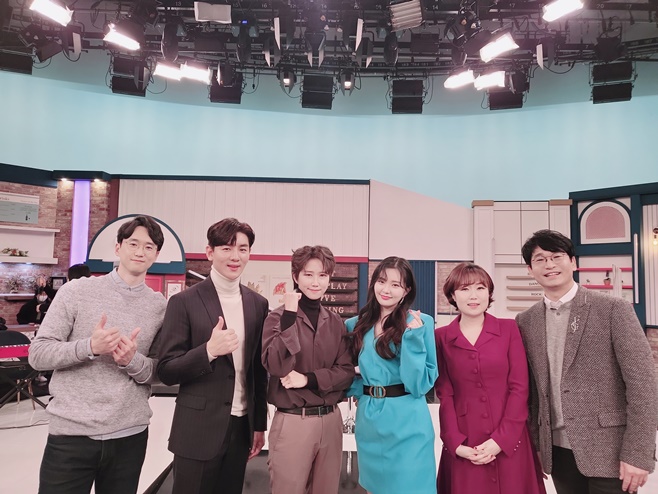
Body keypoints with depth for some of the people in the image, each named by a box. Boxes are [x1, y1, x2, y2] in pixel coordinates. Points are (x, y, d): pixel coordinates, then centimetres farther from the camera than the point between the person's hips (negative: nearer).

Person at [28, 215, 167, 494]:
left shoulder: (160, 306, 1)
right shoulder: (76, 291, -4)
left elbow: (160, 372, 4)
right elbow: (38, 354, -5)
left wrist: (132, 361, -17)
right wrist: (90, 347, -21)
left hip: (130, 435, 2)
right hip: (72, 433, -2)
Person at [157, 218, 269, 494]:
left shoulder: (258, 304, 4)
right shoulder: (185, 302, -9)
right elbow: (166, 372, -9)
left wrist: (259, 424, 12)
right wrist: (209, 350, -25)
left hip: (242, 427, 4)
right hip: (199, 430, -4)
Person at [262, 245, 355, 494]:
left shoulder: (336, 322, 5)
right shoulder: (279, 317, -6)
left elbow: (346, 372, 1)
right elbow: (276, 366, -19)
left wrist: (308, 379, -13)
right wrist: (290, 315, -22)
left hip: (331, 421, 4)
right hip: (292, 422, -4)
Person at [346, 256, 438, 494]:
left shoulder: (420, 322, -9)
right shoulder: (356, 325, 5)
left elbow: (420, 383, -15)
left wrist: (413, 335, -22)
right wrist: (360, 390, -5)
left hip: (406, 422, -4)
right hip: (368, 419, 5)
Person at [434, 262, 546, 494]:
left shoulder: (508, 329, 0)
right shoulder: (441, 337, 0)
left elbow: (520, 388, -3)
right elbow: (445, 396, 0)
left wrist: (500, 439, -10)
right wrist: (456, 443, -9)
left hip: (509, 442, 0)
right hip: (464, 446, 0)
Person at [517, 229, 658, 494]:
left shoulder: (613, 309, -7)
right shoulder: (525, 321, 4)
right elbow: (531, 386, 9)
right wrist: (534, 443, 7)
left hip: (609, 449, -3)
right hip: (557, 450, 4)